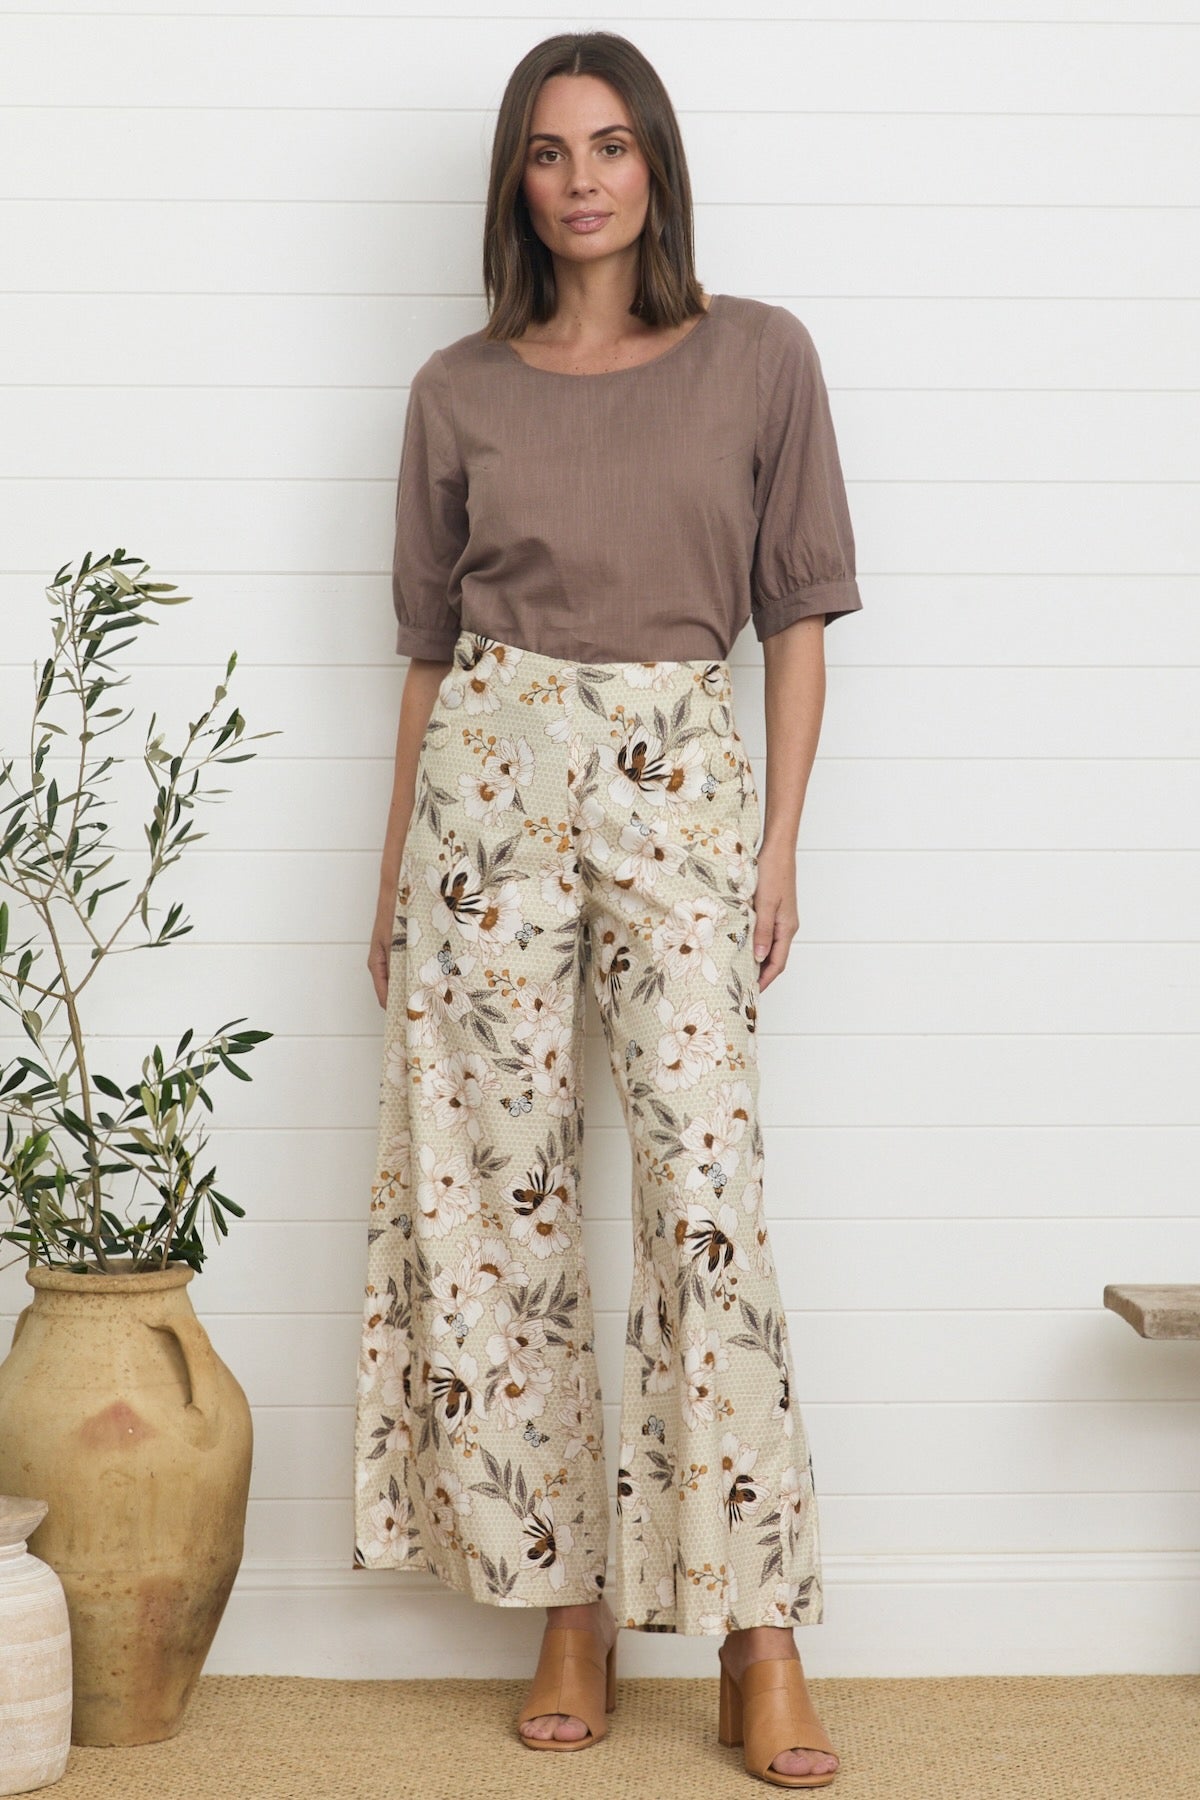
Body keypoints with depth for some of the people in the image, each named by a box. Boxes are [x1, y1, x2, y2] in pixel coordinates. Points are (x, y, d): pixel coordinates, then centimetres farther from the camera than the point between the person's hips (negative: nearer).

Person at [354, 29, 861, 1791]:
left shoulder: (759, 358, 5)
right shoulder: (460, 390, 8)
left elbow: (798, 615, 6)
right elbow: (431, 645, 13)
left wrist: (781, 839, 0)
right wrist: (397, 868, 11)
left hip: (683, 778, -1)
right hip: (493, 774, 2)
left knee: (708, 1186, -10)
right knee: (501, 1191, 0)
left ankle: (759, 1634, -5)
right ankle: (568, 1605, 10)